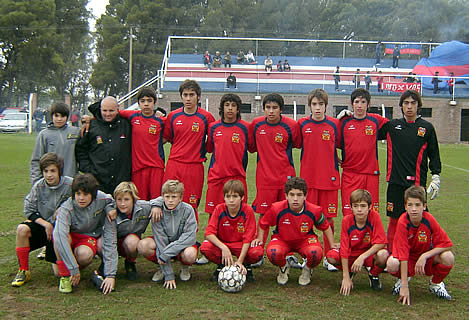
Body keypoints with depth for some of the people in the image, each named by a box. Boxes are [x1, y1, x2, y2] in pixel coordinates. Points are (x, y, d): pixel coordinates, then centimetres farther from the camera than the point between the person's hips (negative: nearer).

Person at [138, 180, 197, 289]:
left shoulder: (187, 210, -18)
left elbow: (190, 237, -25)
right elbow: (160, 240, -19)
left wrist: (165, 254, -32)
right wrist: (169, 275, -24)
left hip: (182, 245, -2)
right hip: (164, 243, 2)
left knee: (190, 254, -37)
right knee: (143, 245, -27)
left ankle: (185, 267, 2)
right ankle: (163, 268, 2)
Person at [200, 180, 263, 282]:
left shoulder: (248, 211, -17)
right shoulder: (219, 209, -13)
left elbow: (247, 239, -18)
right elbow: (209, 233, -19)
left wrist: (240, 261, -28)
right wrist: (223, 247, -36)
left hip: (241, 245, -1)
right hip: (221, 244, 1)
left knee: (258, 252, -33)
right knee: (205, 247, -29)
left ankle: (246, 266, 4)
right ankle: (222, 265, 3)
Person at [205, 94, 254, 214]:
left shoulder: (245, 127, 0)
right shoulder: (213, 127, 5)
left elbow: (251, 148, 10)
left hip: (237, 176, -1)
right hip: (216, 176, 2)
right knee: (213, 213, 4)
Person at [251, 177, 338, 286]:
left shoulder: (314, 211, -19)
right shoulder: (277, 209, -22)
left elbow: (325, 227, 3)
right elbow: (263, 223, -1)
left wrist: (332, 244, 0)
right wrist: (260, 238, -9)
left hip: (305, 239, 0)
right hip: (282, 239, 0)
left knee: (316, 252, -35)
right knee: (273, 252, -36)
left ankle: (307, 270, 5)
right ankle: (283, 267, 5)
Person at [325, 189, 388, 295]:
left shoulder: (374, 217, -20)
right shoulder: (347, 220, -17)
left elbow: (381, 243, -22)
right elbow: (345, 248, -18)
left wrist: (362, 257, -33)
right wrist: (346, 277, -22)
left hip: (370, 254, -2)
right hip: (352, 254, 2)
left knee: (383, 255, -36)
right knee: (331, 256, -26)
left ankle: (373, 275, 1)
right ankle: (350, 272, 9)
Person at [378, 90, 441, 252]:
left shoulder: (427, 127, 5)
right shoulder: (392, 125, 8)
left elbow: (434, 154, 9)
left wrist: (436, 177, 2)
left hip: (417, 182, -1)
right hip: (395, 181, 1)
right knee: (394, 220, 6)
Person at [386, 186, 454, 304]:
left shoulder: (429, 220, -20)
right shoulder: (403, 222, -26)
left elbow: (446, 244, -17)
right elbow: (403, 253, -29)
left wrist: (424, 256, -29)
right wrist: (404, 286, -32)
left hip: (427, 256, 2)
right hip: (408, 257, -2)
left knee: (448, 257, -27)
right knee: (392, 264, -34)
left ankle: (436, 283, 5)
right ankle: (402, 279, 4)